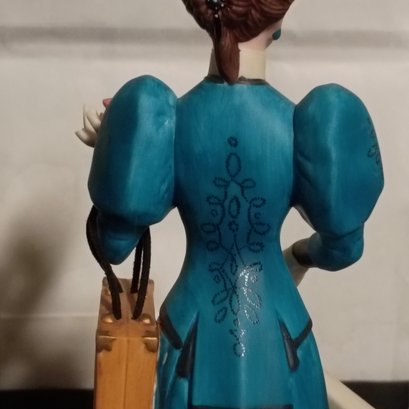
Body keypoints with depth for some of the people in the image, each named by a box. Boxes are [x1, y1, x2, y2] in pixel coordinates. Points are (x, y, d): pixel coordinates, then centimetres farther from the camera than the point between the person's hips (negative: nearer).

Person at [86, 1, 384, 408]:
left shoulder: (165, 120, -14)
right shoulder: (306, 127, -17)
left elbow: (114, 245, -6)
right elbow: (344, 248, -4)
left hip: (194, 337, 1)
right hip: (275, 340, -1)